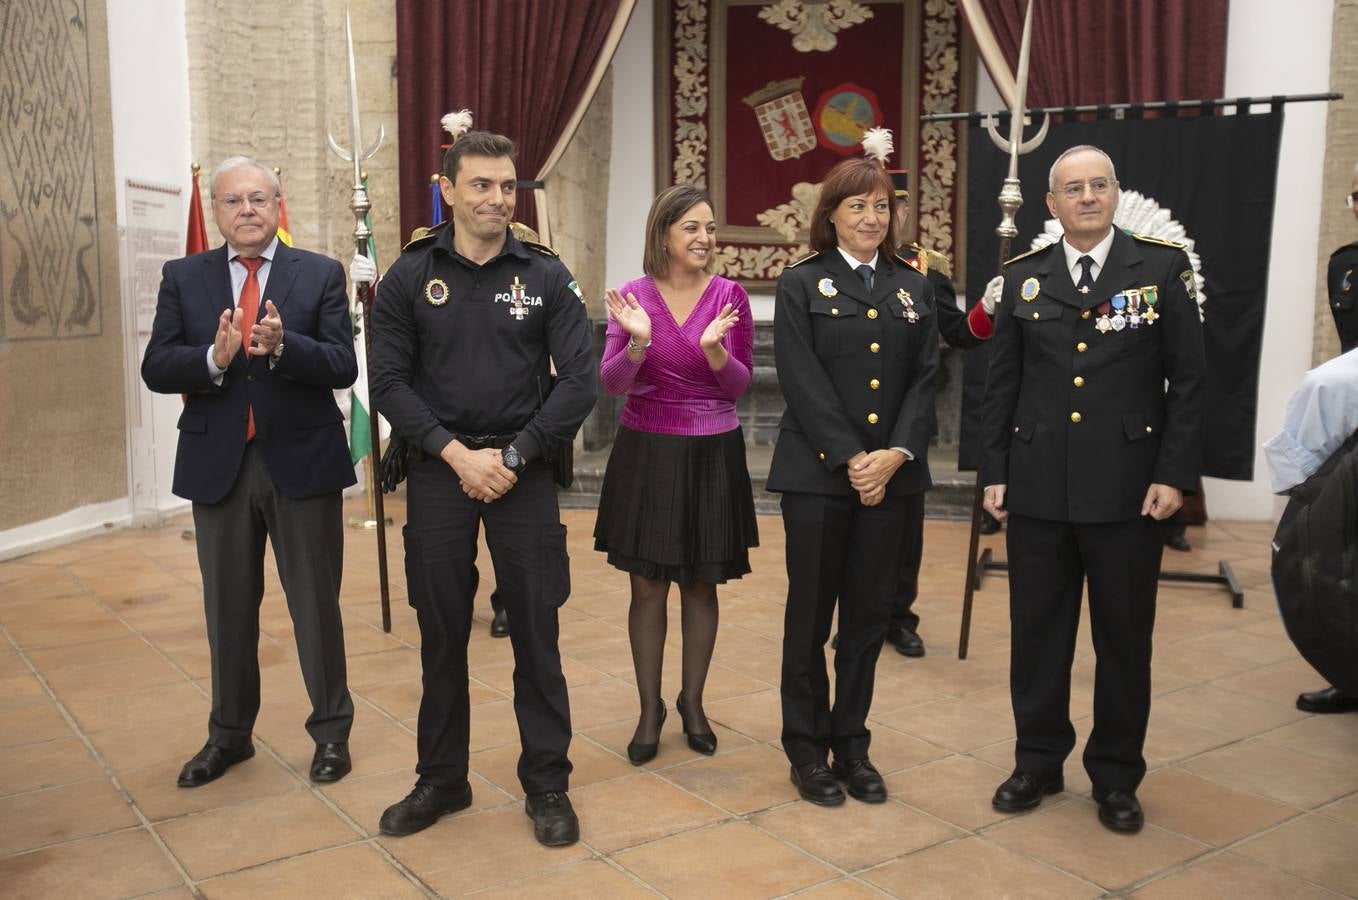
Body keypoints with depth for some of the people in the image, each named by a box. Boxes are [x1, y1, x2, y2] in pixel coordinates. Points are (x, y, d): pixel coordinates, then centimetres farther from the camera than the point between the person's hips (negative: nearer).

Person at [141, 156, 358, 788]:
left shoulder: (320, 275, 0)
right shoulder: (183, 278, 6)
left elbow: (342, 367, -10)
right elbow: (156, 369, -2)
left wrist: (282, 346, -27)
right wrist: (213, 358, -21)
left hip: (302, 463, -2)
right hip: (218, 465, 2)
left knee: (317, 607, 7)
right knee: (228, 610, 14)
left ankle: (331, 731, 23)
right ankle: (229, 734, 31)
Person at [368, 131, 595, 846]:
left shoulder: (545, 276, 0)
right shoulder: (410, 276, 2)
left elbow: (579, 380, -4)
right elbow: (389, 381, -1)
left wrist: (513, 455, -10)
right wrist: (457, 454, -11)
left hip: (523, 472, -1)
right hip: (438, 472, 1)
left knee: (535, 632, 4)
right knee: (442, 633, 9)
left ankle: (546, 785, 19)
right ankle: (442, 779, 26)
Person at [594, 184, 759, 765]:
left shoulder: (729, 296, -2)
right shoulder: (633, 296, -3)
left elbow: (740, 386, -3)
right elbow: (612, 383, -7)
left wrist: (714, 349, -22)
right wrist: (638, 342, -25)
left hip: (712, 455, 1)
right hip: (646, 453, 0)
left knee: (701, 585, 11)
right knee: (647, 586, 6)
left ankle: (692, 701, 30)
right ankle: (649, 707, 22)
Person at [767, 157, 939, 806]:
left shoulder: (912, 287, 11)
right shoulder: (801, 284, 0)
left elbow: (925, 378, 4)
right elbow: (803, 383, -9)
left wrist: (897, 453, -10)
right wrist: (851, 459, -15)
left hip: (892, 475, 4)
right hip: (818, 474, -3)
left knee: (869, 616, 9)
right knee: (810, 615, 5)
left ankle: (852, 745, 23)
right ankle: (807, 750, 18)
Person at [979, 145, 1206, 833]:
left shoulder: (1162, 266, 0)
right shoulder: (1023, 276, 6)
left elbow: (1187, 380, -1)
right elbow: (1001, 383, 8)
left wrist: (1175, 473, -8)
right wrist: (994, 472, 3)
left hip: (1127, 489, -2)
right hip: (1038, 490, 2)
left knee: (1125, 639, 9)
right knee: (1037, 632, 10)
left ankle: (1115, 776, 25)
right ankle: (1038, 761, 27)